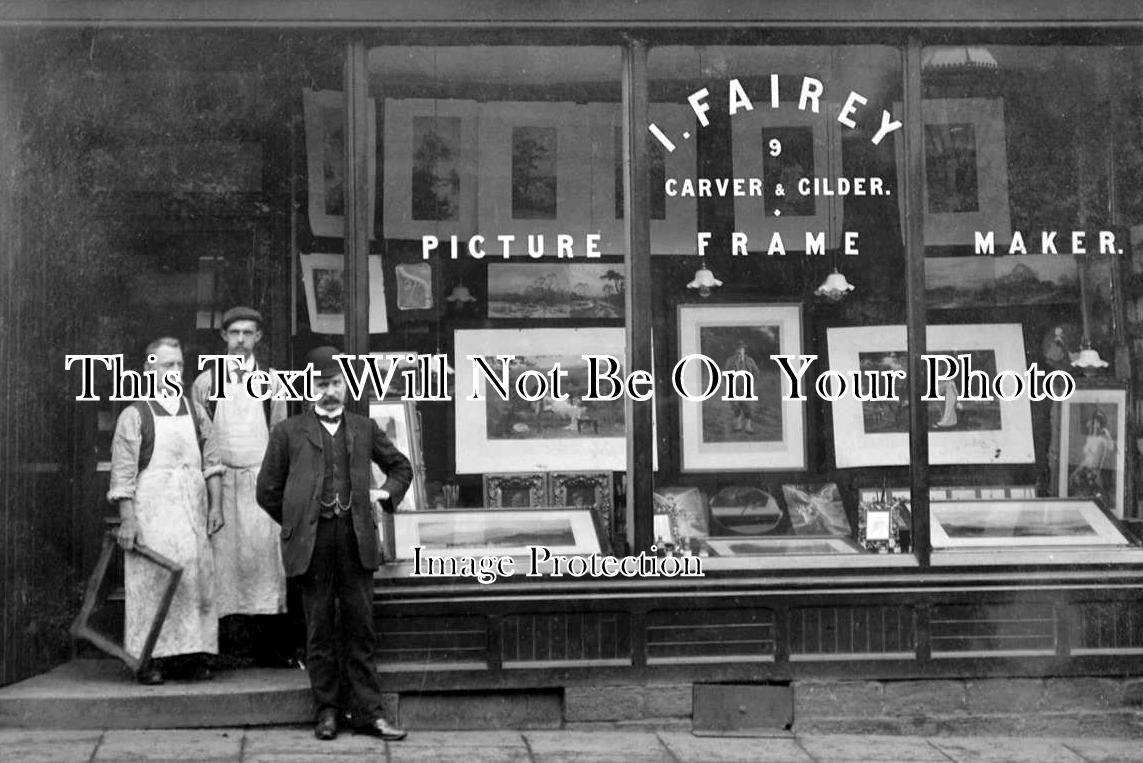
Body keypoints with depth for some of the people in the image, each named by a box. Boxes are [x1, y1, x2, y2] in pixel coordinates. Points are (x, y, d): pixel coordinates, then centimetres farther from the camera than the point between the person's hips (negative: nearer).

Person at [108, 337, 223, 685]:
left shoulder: (195, 412, 13)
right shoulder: (134, 415, -1)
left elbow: (210, 461, 14)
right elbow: (123, 473, -5)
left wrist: (215, 506, 5)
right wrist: (127, 521, -11)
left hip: (192, 510, 4)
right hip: (151, 511, -4)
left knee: (196, 577, 1)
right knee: (151, 581, -6)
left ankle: (191, 653, 7)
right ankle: (150, 658, -2)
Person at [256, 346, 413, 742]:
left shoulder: (365, 428, 13)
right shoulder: (289, 432, 6)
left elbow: (401, 467, 26)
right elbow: (268, 490, 9)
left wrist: (387, 494, 11)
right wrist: (296, 523, 9)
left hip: (356, 538, 2)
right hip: (312, 542, -1)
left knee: (360, 628, 3)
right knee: (320, 631, 5)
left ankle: (368, 712, 8)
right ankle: (328, 710, 14)